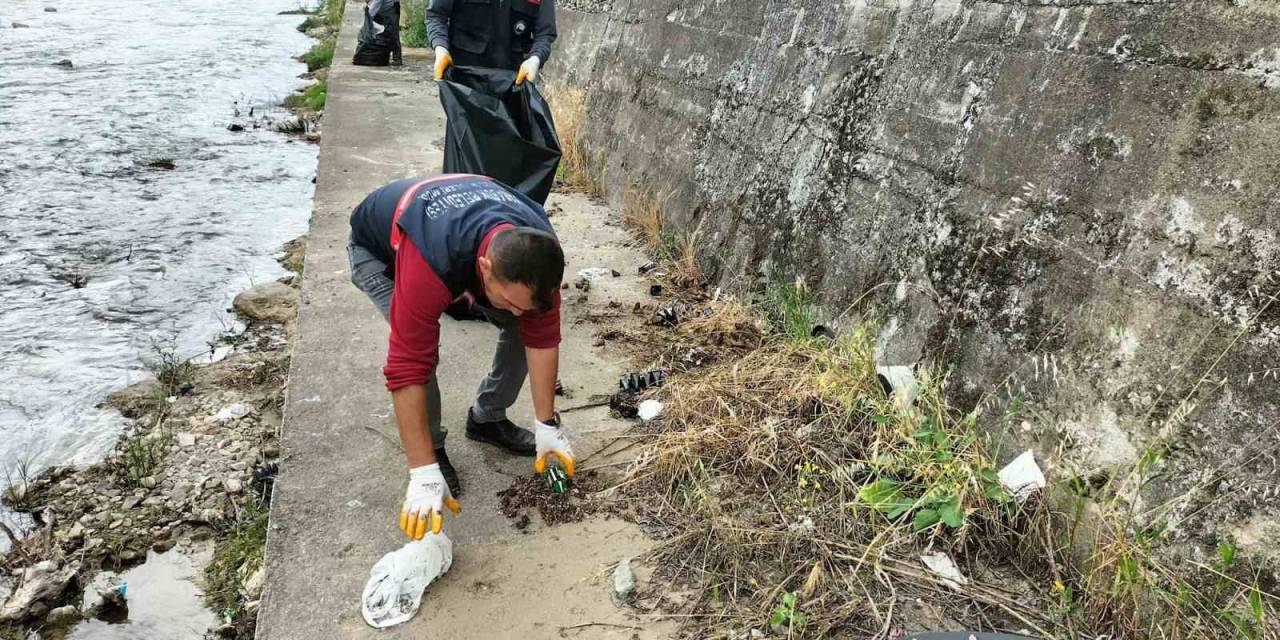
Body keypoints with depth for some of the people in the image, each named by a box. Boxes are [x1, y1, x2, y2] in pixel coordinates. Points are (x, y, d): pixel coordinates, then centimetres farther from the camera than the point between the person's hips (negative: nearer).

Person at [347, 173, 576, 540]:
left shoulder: (536, 250, -32)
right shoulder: (431, 263, -48)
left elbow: (542, 337, -21)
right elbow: (408, 368, -45)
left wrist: (547, 425, -18)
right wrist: (424, 474, -43)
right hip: (379, 247, -4)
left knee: (525, 326, -8)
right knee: (420, 348, -27)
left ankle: (487, 419, 15)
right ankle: (433, 451, -2)